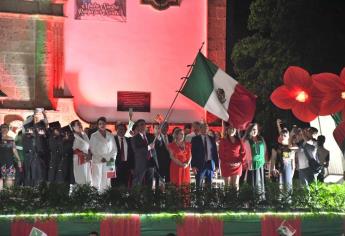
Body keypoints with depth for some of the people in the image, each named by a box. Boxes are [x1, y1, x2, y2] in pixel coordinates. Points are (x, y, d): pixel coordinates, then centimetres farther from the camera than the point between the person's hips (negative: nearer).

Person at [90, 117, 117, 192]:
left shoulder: (110, 135, 14)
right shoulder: (94, 136, 5)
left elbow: (114, 148, 15)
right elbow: (92, 149, -2)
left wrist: (112, 157, -2)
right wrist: (100, 158, -11)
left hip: (109, 162, 3)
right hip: (97, 161, -3)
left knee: (106, 182, -1)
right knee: (96, 181, -9)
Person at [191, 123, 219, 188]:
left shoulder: (212, 139, 10)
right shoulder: (195, 139, 1)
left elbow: (215, 152, 11)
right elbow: (193, 153, -2)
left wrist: (216, 165, 5)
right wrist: (193, 166, -10)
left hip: (210, 164, 3)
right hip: (200, 164, -3)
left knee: (209, 185, 6)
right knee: (198, 185, -4)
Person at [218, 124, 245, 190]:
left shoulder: (239, 141, 8)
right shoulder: (223, 141, 4)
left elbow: (243, 152, 6)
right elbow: (221, 154, 1)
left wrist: (240, 161, -8)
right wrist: (226, 162, -10)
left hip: (237, 166, 1)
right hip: (226, 166, -1)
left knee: (236, 185, -3)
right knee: (227, 185, 0)